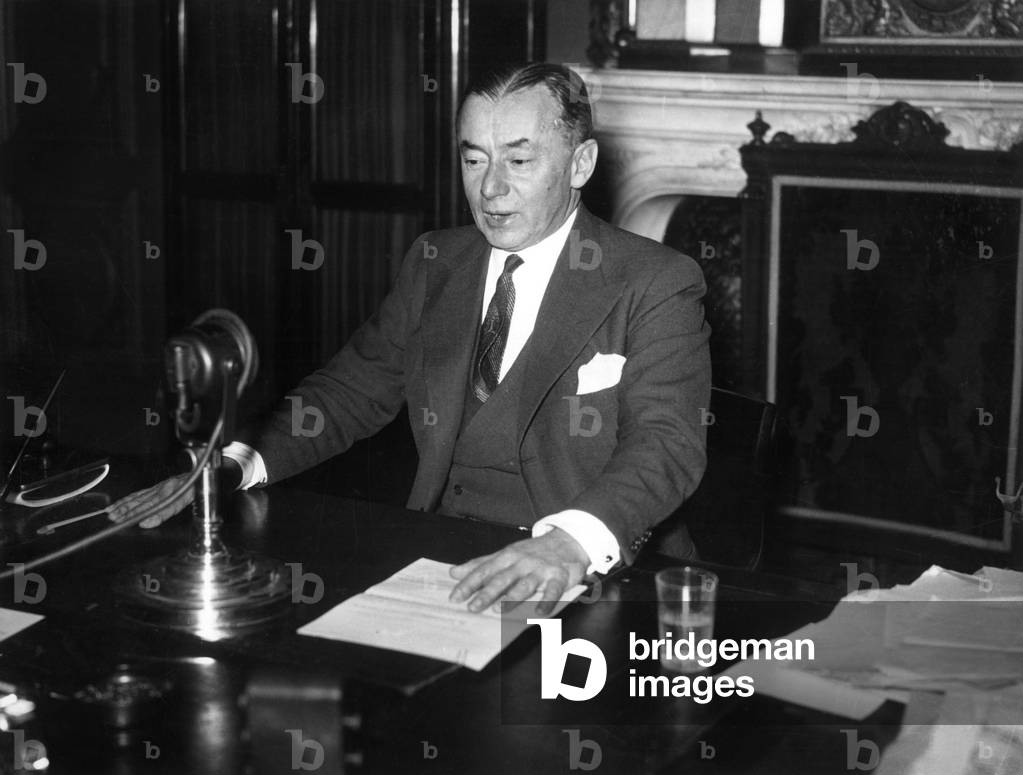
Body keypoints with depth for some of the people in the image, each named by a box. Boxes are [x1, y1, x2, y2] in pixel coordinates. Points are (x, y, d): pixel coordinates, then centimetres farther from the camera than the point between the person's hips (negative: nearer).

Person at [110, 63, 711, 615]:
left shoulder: (657, 285, -4)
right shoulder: (433, 264, 15)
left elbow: (668, 442, -17)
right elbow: (352, 392, 15)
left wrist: (571, 542, -37)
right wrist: (239, 464, -5)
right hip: (431, 557, 5)